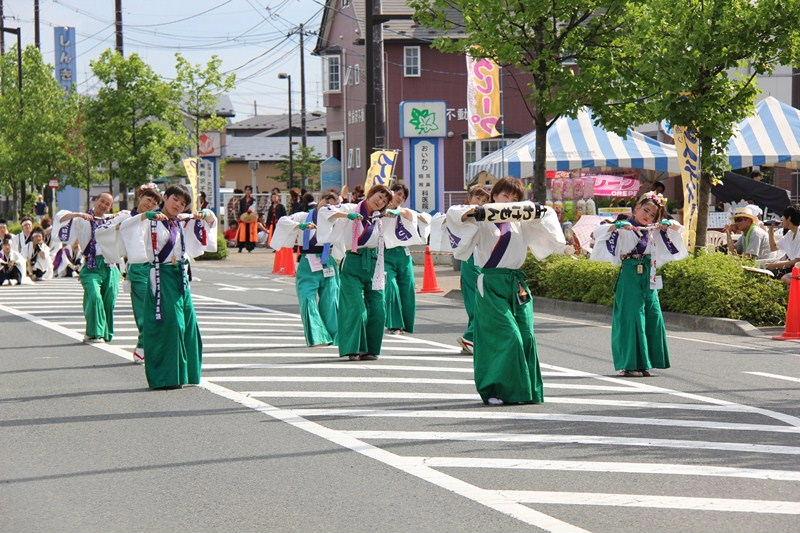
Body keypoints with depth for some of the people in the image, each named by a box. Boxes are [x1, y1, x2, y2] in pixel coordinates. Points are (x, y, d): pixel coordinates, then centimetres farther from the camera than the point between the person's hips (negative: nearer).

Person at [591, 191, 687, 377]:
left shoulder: (654, 231, 15)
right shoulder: (623, 228, -2)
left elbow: (678, 229, 21)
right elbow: (600, 232, -14)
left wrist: (668, 224, 1)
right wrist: (617, 226, -27)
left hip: (648, 278, 6)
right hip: (630, 276, -6)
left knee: (653, 316, 1)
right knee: (631, 317, -9)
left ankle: (643, 364, 8)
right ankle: (628, 364, -6)